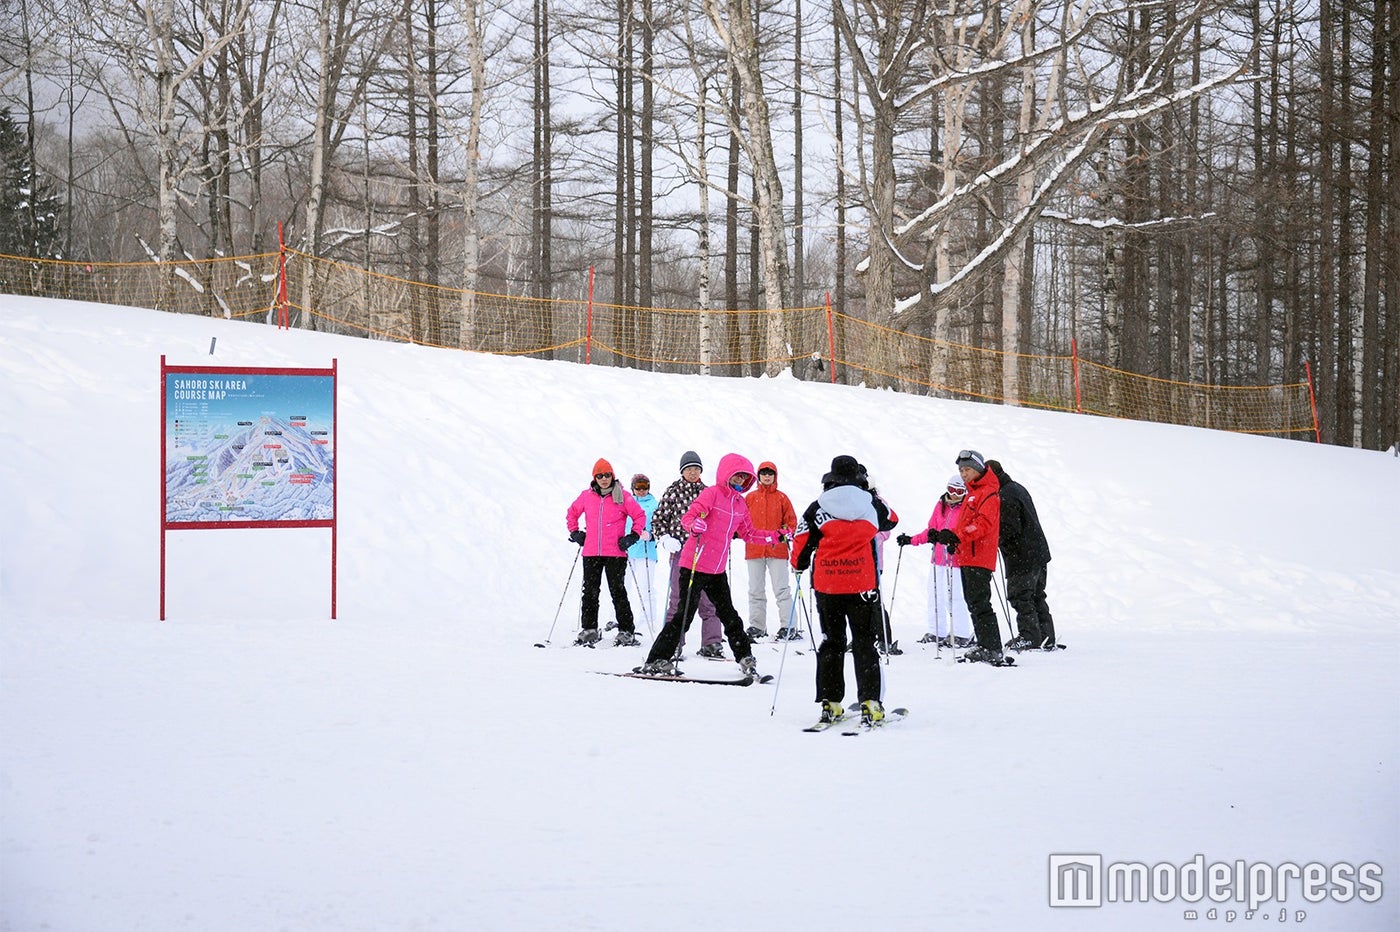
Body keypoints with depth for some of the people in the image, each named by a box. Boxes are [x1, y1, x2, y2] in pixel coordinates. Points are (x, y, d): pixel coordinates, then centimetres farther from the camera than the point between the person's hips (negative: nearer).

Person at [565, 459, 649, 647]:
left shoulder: (622, 496, -1)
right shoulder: (586, 496, 7)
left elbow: (640, 516, 6)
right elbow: (572, 513, 23)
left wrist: (633, 536, -2)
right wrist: (575, 532, 13)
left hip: (615, 553, -3)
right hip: (591, 553, 3)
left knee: (618, 592, -3)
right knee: (590, 592, 6)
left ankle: (626, 631, 0)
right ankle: (589, 630, 15)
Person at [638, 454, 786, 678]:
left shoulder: (740, 504, 14)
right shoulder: (711, 494, -9)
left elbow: (748, 533, 22)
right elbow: (688, 517, -16)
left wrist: (776, 536, 14)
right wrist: (694, 526, -39)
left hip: (717, 569, 7)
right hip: (695, 565, -7)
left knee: (728, 615, 13)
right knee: (685, 613, -9)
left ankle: (745, 659, 22)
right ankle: (657, 660, -6)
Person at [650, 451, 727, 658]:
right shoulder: (673, 492, 3)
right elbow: (658, 520, 4)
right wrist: (665, 538, -10)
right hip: (681, 550, -3)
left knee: (709, 598, 1)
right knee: (678, 598, -2)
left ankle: (711, 643, 5)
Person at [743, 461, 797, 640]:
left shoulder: (782, 498, 6)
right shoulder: (750, 498, 9)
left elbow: (791, 521, 6)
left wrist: (785, 533, -10)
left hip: (777, 550, -2)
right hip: (754, 550, 2)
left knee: (781, 589, -5)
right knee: (755, 590, 7)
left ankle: (789, 626, -5)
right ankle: (757, 627, 13)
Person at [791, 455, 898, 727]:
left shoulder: (818, 508, -1)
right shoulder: (871, 504, 2)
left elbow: (802, 541, 2)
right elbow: (891, 520, 23)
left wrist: (799, 566, 22)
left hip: (826, 585, 1)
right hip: (862, 584, -1)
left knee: (831, 643, 12)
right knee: (865, 644, 5)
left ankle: (829, 704, 9)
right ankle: (870, 704, -5)